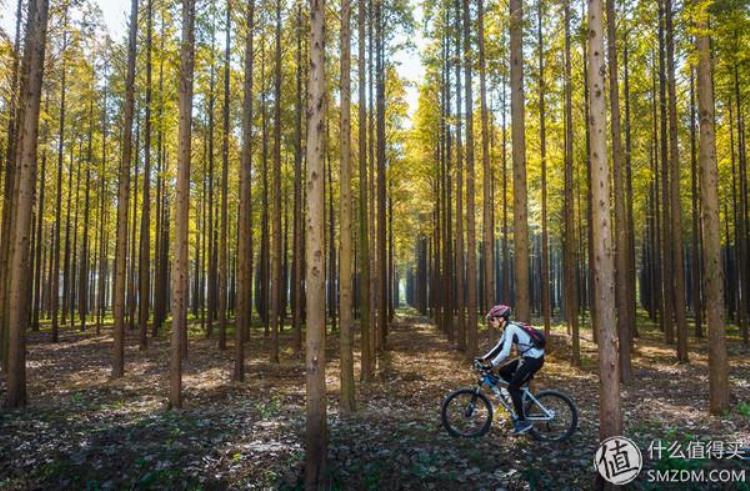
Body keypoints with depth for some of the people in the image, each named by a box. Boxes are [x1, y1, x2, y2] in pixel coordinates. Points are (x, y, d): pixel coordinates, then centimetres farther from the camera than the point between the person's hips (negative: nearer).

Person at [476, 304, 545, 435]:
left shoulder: (510, 328, -19)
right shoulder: (508, 328, 10)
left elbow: (505, 352, -27)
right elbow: (499, 347, 16)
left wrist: (491, 365, -25)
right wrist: (484, 358, 10)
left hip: (534, 359, -9)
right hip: (528, 357, 9)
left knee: (512, 387, -6)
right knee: (503, 372, 11)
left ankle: (523, 422, 2)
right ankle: (522, 395, 17)